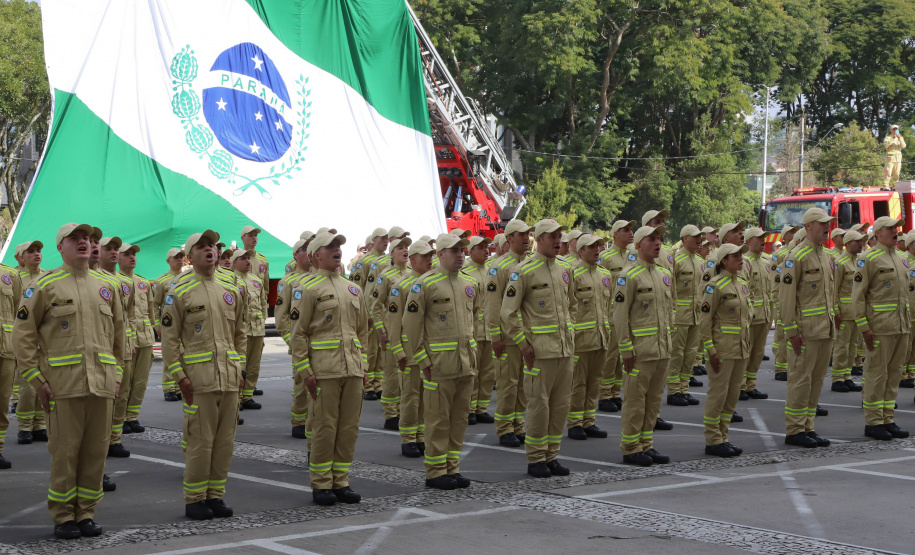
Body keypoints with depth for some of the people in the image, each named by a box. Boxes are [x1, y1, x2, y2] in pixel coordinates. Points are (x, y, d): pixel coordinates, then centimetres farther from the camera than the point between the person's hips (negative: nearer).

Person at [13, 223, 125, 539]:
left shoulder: (105, 288, 14)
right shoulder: (45, 286, 0)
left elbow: (118, 334, 23)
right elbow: (22, 335, -1)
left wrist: (117, 374, 14)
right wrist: (36, 379, -6)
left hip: (102, 383, 4)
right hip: (64, 385, -4)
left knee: (96, 451, 5)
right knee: (64, 451, -2)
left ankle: (86, 513, 15)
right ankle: (63, 517, 8)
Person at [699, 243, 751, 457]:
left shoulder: (742, 284, 12)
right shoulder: (716, 285, -11)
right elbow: (704, 321, -13)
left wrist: (748, 344, 15)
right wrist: (711, 350, -17)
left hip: (741, 348, 8)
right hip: (723, 348, -8)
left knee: (733, 394, 10)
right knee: (718, 393, -3)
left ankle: (722, 438, 18)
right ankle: (712, 441, 4)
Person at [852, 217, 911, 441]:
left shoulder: (901, 260, 16)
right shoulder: (868, 259, -7)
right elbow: (857, 295, -10)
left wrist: (908, 322, 15)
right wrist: (864, 327, -15)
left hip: (901, 327, 7)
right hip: (880, 327, -7)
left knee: (894, 374, 8)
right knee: (876, 374, -4)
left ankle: (888, 420, 14)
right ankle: (873, 422, 1)